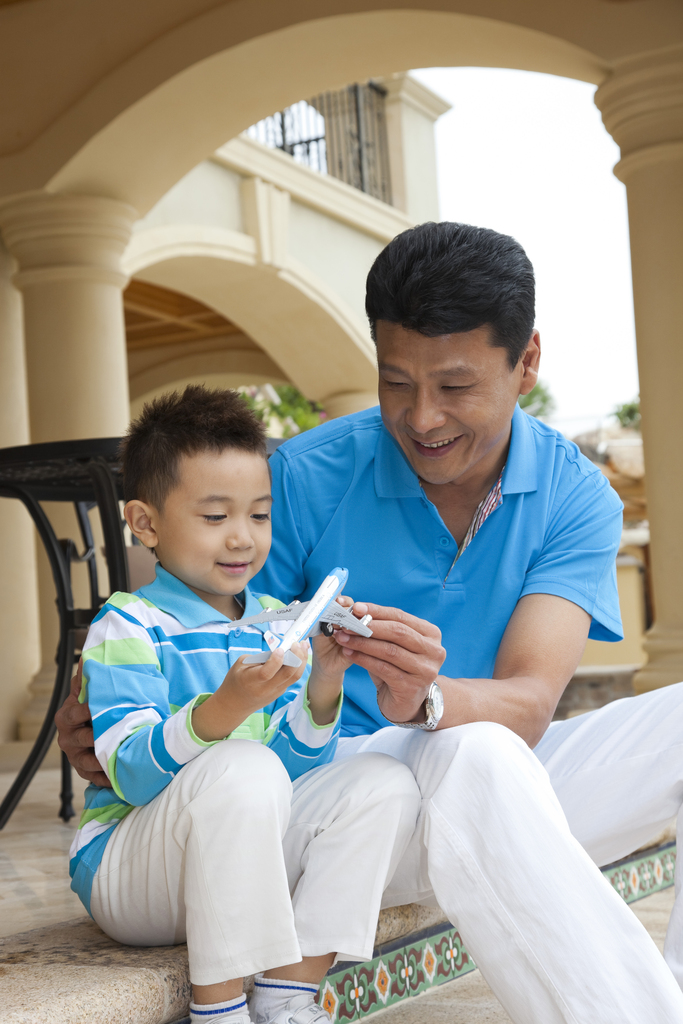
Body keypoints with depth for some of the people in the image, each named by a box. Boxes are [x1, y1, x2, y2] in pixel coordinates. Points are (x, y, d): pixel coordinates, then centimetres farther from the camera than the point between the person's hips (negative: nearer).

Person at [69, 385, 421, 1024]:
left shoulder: (277, 626, 9)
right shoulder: (128, 628, -9)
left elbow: (297, 766, 2)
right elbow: (131, 774, -22)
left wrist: (322, 690, -18)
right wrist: (223, 710, -38)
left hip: (249, 860, 6)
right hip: (124, 873, -6)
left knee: (384, 782, -11)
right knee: (240, 770, -34)